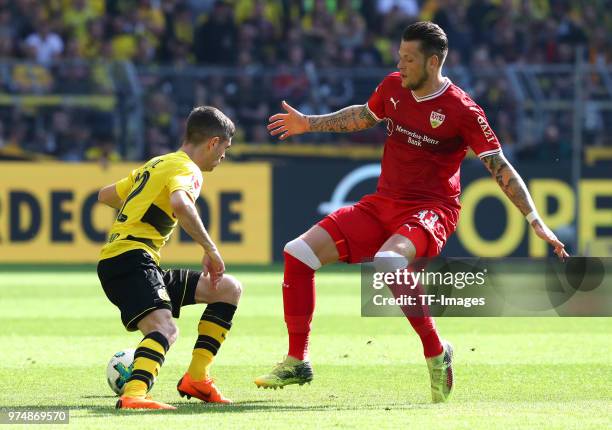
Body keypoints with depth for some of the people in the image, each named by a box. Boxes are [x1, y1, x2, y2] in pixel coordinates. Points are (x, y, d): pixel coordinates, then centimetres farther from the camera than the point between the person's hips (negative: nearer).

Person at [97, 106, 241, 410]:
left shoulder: (156, 164, 24)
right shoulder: (186, 168, -6)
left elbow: (105, 195, 35)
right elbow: (180, 204, -29)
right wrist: (210, 250, -23)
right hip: (130, 259, -10)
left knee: (230, 289, 14)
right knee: (165, 330, -33)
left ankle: (196, 379, 10)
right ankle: (133, 395, -55)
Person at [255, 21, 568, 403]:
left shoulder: (462, 110, -14)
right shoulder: (393, 88, 4)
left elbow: (500, 168, -12)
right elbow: (363, 116, 27)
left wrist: (535, 220, -18)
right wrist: (309, 123, 29)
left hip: (430, 211, -7)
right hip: (381, 205, 7)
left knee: (388, 262, -40)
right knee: (299, 253, -5)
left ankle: (436, 353, -21)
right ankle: (297, 363, 6)